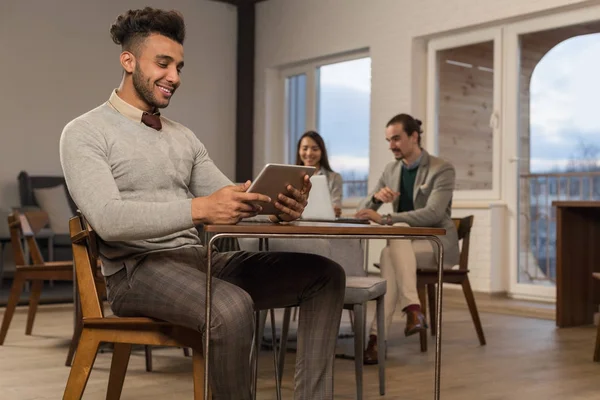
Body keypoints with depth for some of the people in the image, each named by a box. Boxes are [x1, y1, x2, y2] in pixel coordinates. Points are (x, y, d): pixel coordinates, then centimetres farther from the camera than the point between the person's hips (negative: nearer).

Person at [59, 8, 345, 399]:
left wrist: (277, 207, -15)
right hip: (137, 269, -7)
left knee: (324, 275, -6)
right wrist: (198, 209, -34)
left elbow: (232, 202, 9)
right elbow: (108, 219, -20)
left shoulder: (184, 136, 18)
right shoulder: (85, 133, -3)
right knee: (232, 307, -37)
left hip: (201, 259, 7)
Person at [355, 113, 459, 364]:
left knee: (389, 255, -35)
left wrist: (383, 219, -31)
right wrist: (376, 197, -16)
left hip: (437, 244, -4)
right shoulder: (391, 170, 10)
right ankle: (412, 308, -42)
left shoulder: (442, 170, -8)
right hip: (403, 245, 5)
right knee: (397, 233, -34)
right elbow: (362, 211, 9)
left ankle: (378, 337, -39)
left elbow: (433, 213, -24)